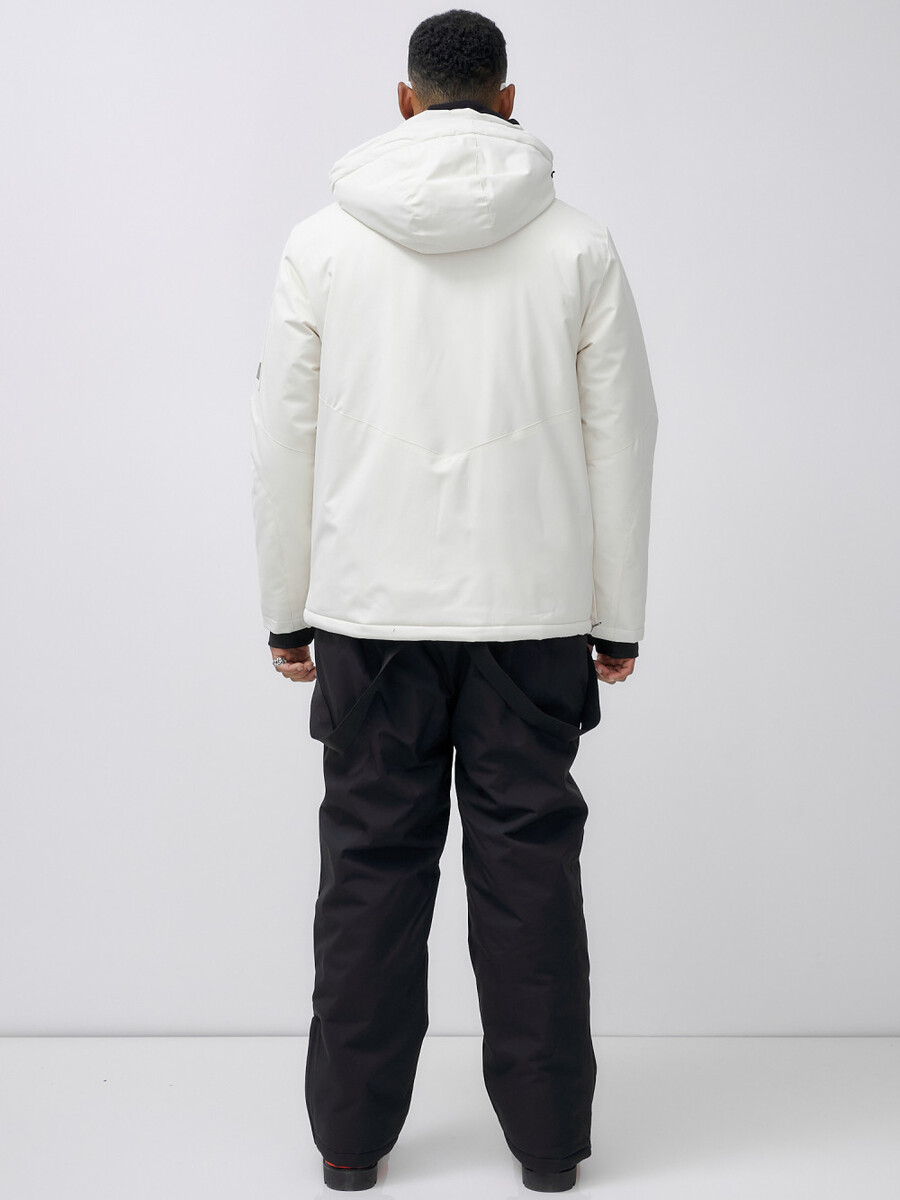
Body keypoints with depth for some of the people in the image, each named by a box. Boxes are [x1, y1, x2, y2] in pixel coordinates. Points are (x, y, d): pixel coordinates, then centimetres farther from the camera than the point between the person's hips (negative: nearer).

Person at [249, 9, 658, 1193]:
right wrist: (618, 616, 8)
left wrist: (286, 607, 10)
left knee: (372, 862, 8)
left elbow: (283, 437, 2)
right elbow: (620, 439, 2)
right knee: (530, 861, 7)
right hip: (531, 608, 0)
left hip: (370, 607, 0)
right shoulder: (580, 243, 1)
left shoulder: (325, 239, 2)